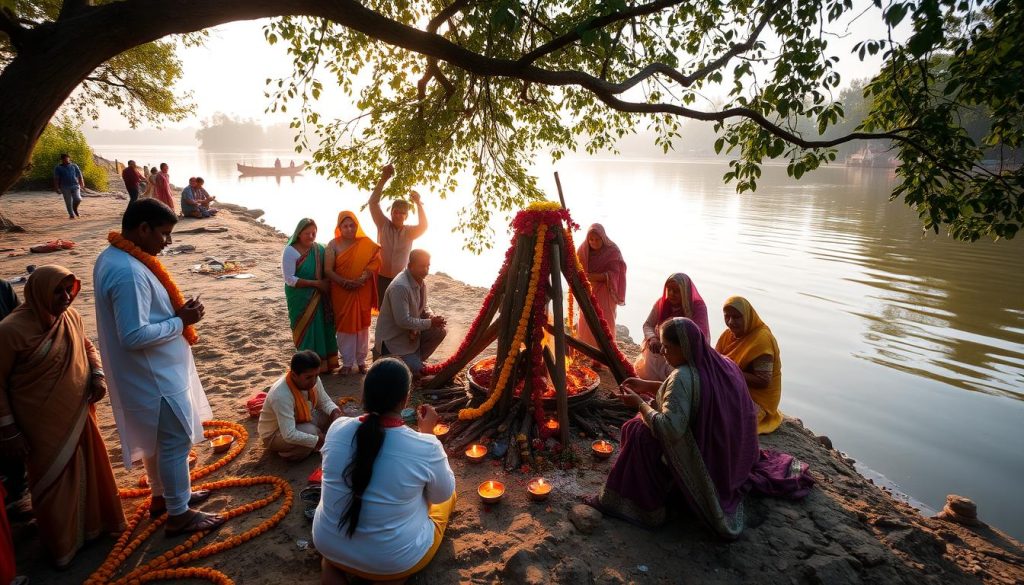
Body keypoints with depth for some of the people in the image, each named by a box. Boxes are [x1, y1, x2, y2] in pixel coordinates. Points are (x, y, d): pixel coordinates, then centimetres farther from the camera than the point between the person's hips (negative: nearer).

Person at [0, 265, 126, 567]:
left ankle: (96, 522, 43)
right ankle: (62, 544, 34)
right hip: (44, 424, -5)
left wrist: (98, 374, -4)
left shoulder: (72, 317, -6)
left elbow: (88, 347, 14)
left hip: (79, 414, 5)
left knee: (90, 470, 19)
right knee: (53, 480, 13)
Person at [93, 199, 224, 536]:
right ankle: (179, 515, 19)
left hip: (151, 372, 10)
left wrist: (174, 313, 3)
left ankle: (162, 495, 41)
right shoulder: (129, 271, -28)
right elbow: (134, 335, -31)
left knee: (158, 438, 24)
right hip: (156, 376, -10)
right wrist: (181, 321, -20)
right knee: (176, 442, 4)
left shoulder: (112, 257, 5)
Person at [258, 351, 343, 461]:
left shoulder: (313, 380, -18)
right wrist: (319, 441, -35)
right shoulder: (281, 395, -38)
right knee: (310, 431, -31)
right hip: (274, 434, -7)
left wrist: (335, 412, -22)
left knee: (330, 414, -12)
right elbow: (289, 435, -40)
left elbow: (325, 401, 0)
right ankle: (289, 454, -5)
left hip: (300, 421, 7)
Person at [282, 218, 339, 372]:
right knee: (306, 331, 2)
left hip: (319, 298, 4)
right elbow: (289, 279, -16)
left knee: (322, 328, 8)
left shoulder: (319, 249, 2)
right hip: (300, 299, -4)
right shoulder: (290, 251, -10)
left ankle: (324, 362, 21)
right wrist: (315, 283, -19)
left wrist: (327, 283, -11)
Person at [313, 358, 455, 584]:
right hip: (395, 559, -3)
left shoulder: (337, 428, -14)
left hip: (327, 544, 4)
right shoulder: (426, 448, -24)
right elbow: (443, 494, -3)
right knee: (449, 496, 20)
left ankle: (332, 563, 15)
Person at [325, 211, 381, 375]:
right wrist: (345, 282, -19)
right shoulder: (334, 244, -3)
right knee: (345, 325, 5)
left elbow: (374, 263, -8)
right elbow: (328, 270, -7)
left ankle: (361, 360, 24)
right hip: (341, 292, -1)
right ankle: (347, 362, 17)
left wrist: (361, 280, -21)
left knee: (362, 325, 9)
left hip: (363, 292, 1)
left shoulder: (366, 243, -1)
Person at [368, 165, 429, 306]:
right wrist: (383, 179, -23)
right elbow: (373, 202, -12)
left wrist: (418, 204, -36)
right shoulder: (383, 225, -3)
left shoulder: (409, 232, -3)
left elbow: (423, 226, -24)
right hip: (383, 278, 0)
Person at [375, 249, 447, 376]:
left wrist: (432, 317, -11)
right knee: (416, 371, -13)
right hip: (392, 338, -8)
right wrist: (430, 323, -23)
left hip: (411, 332, 8)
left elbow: (423, 307, 12)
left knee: (440, 332, -7)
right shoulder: (400, 287, -29)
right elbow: (403, 321, -31)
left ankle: (415, 359, 10)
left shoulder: (421, 281, -1)